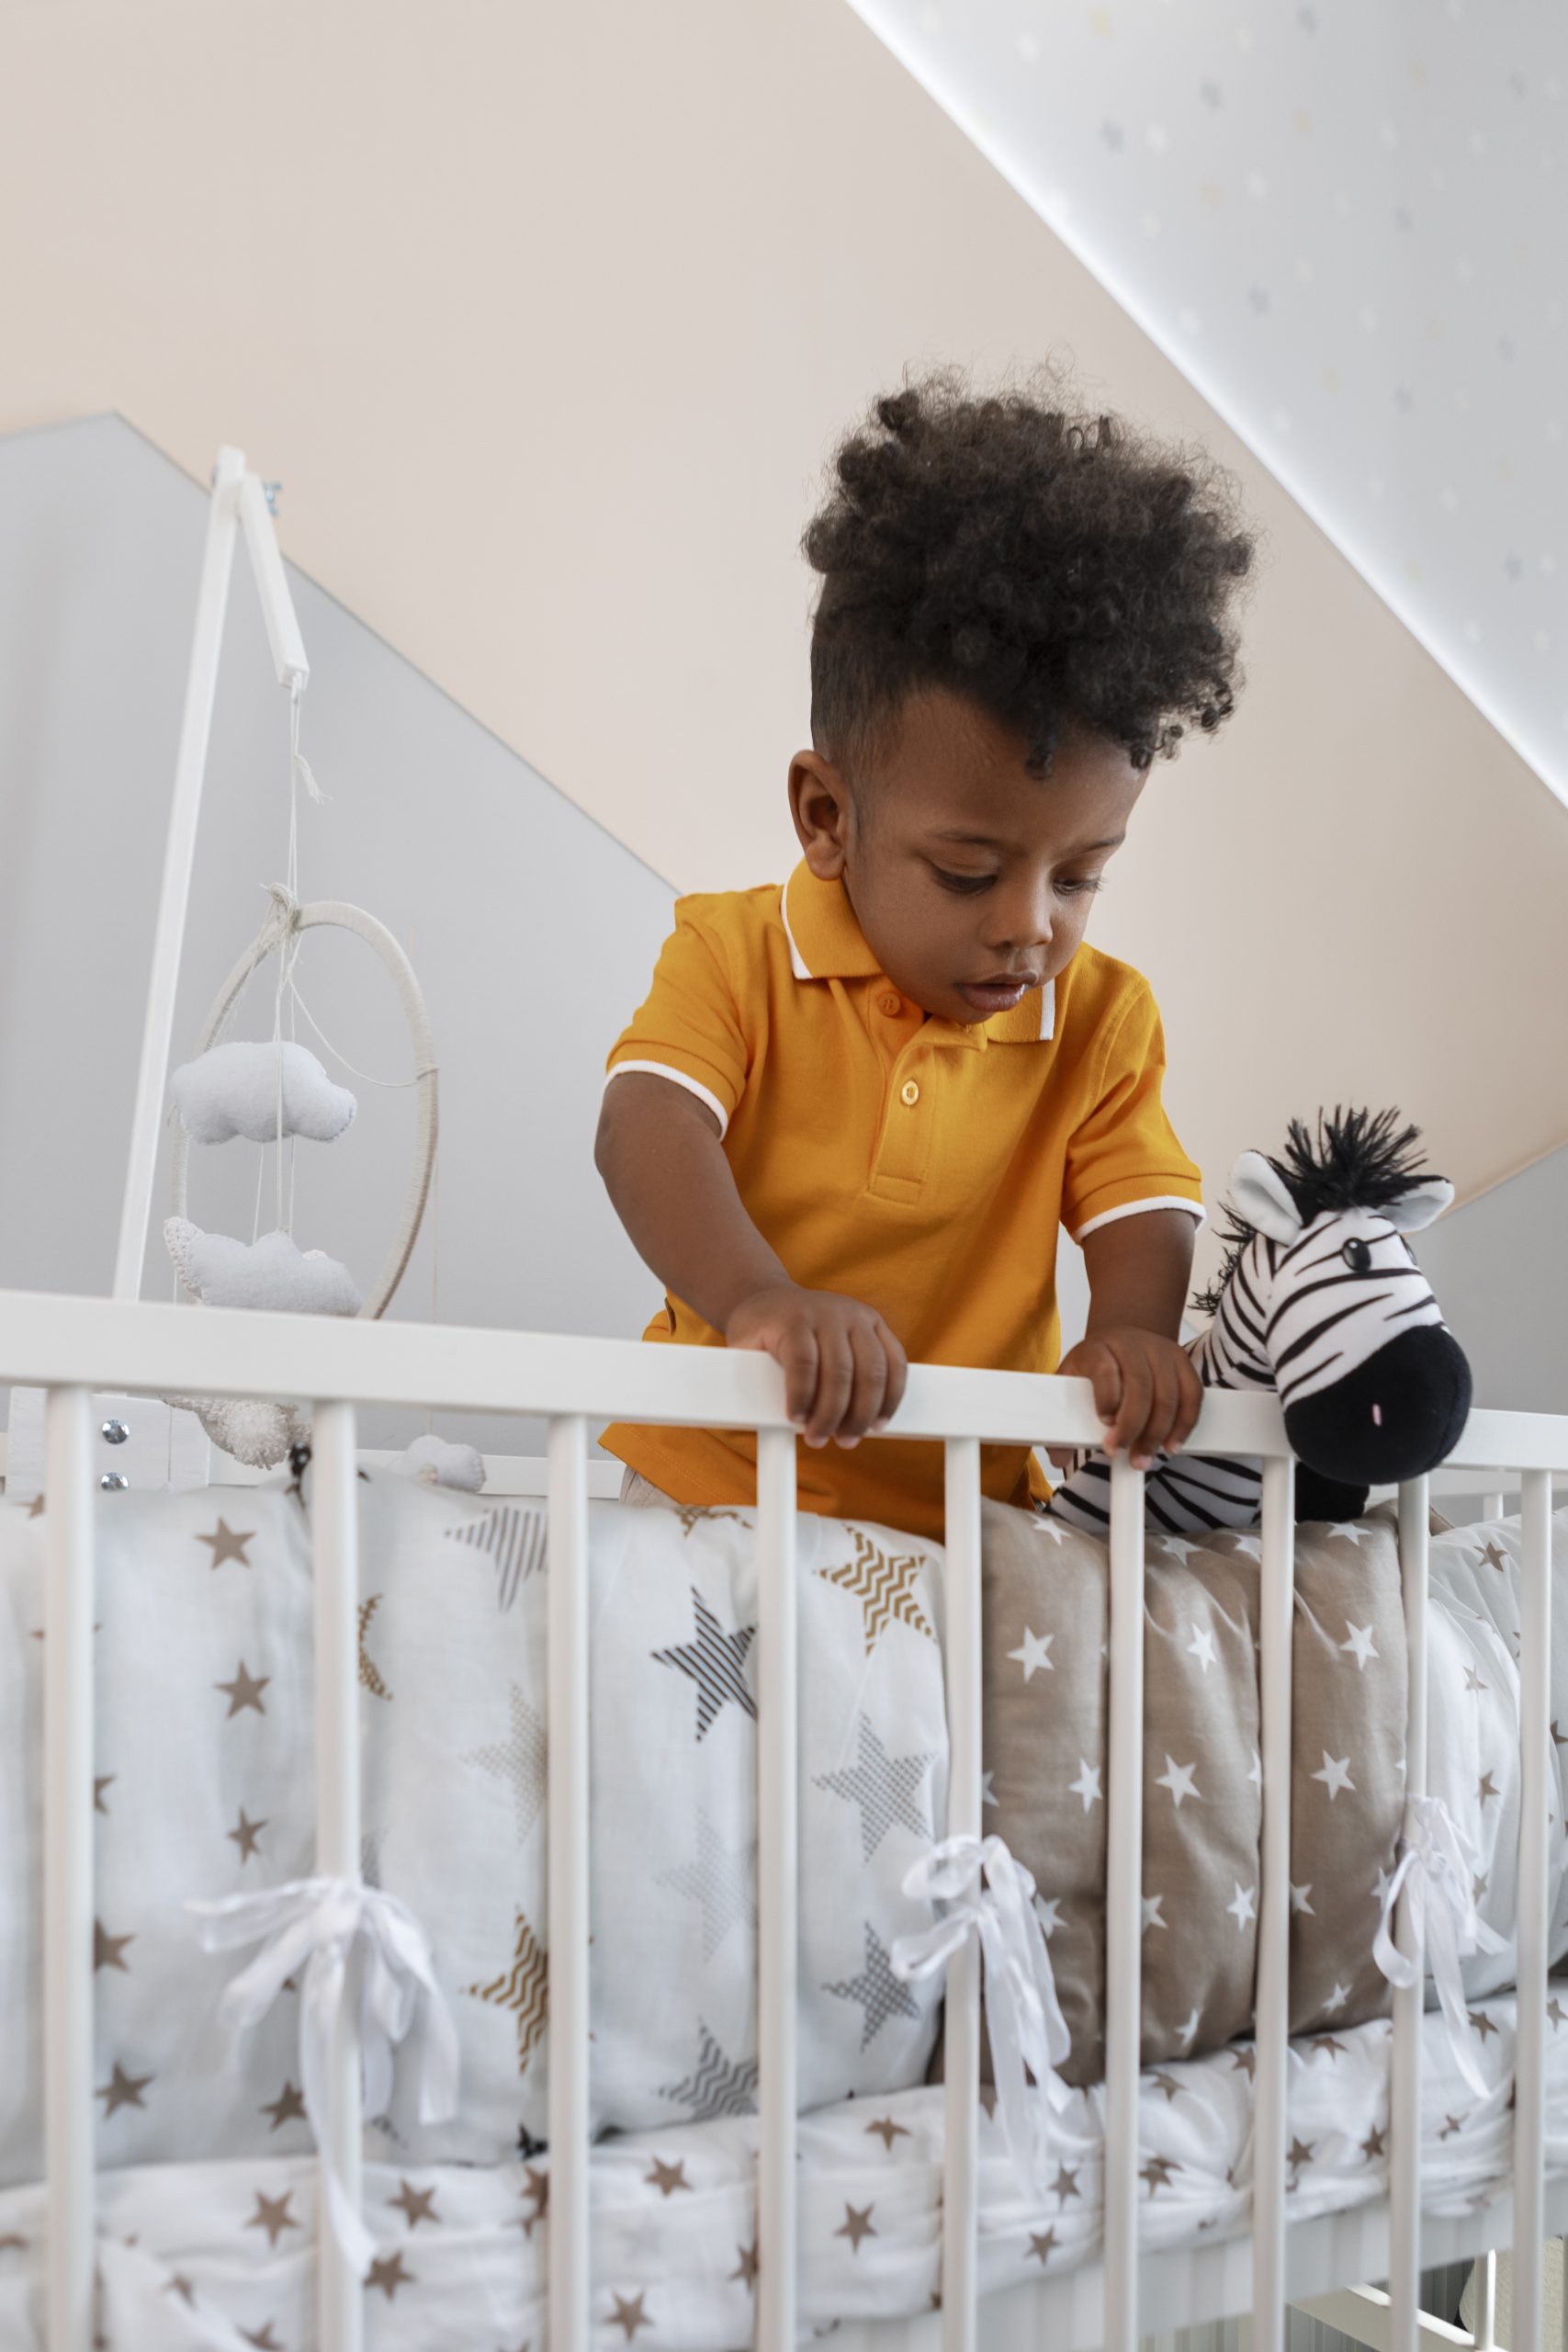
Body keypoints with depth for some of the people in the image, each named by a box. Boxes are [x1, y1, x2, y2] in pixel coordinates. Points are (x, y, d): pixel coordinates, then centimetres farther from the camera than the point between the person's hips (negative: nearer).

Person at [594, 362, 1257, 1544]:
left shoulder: (1103, 1018, 5)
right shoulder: (737, 957, -4)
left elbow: (1145, 1208, -1)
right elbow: (647, 1124, -19)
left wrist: (1133, 1332, -24)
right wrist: (755, 1299, -38)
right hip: (713, 1482, -2)